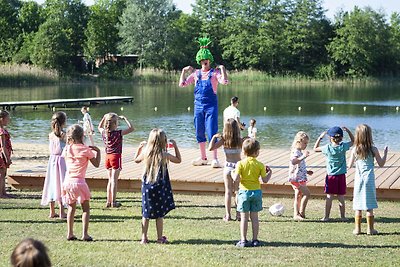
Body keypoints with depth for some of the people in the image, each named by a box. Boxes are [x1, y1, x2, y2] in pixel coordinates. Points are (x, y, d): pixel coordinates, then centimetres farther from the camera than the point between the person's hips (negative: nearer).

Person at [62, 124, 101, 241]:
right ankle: (85, 234, -1)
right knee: (86, 208, 6)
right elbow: (96, 164, 1)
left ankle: (70, 233, 13)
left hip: (67, 181, 4)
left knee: (71, 207, 16)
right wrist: (97, 151, 12)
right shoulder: (85, 149, -6)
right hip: (79, 181, -4)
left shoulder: (67, 149, 4)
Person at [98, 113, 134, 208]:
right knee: (114, 180, -2)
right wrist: (124, 118, -6)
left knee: (110, 180, 14)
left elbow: (99, 127, 24)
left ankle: (108, 201, 15)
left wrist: (104, 118, 15)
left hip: (108, 157, 6)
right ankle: (113, 202, 1)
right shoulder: (118, 133, -16)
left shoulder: (104, 132, 0)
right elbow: (131, 128, -14)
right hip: (116, 157, -6)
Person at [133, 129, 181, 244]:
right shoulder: (164, 155, -11)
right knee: (159, 214, 7)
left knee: (146, 214, 10)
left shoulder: (145, 153, -4)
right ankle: (160, 238, 12)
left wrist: (139, 147, 26)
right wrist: (175, 146, 8)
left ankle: (144, 238, 12)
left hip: (147, 187, 2)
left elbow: (136, 160, 17)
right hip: (160, 187, -2)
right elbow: (179, 160, 5)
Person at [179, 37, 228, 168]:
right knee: (199, 132, 9)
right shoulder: (196, 73, 12)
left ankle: (215, 159, -9)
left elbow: (224, 81, -17)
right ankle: (203, 158, 21)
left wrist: (222, 68, -15)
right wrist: (184, 71, 8)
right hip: (198, 105, 5)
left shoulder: (214, 72, 0)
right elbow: (182, 84, 12)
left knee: (212, 132, -10)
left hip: (211, 105, -5)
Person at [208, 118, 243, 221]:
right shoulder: (240, 141, -8)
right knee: (237, 192, 11)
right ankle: (238, 214, 11)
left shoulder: (223, 140, -8)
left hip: (228, 166, 0)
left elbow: (211, 148, -14)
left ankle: (228, 215, 6)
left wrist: (214, 137, -3)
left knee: (228, 191, 6)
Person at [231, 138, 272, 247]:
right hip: (256, 192, 2)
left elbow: (236, 178, -15)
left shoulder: (240, 163, -8)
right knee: (254, 217, 9)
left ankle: (243, 240, 2)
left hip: (244, 191, -1)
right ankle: (255, 240, 11)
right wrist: (269, 173, 15)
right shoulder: (260, 165, -4)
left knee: (244, 217, 3)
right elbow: (265, 180, -2)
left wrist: (233, 174, 7)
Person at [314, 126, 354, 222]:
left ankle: (326, 216, 7)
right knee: (341, 198, 6)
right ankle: (343, 216, 13)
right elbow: (353, 140, 11)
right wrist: (348, 131, 6)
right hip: (341, 176, 1)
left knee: (329, 197, 4)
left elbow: (315, 148, 5)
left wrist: (320, 137, 4)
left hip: (330, 176, -1)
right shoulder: (343, 146, -7)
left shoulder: (327, 148, -10)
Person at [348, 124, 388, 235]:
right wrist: (385, 153, 13)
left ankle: (357, 228, 12)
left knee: (358, 207, 8)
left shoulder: (355, 149, -3)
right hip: (369, 180, -2)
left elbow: (350, 165, 5)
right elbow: (381, 164, 1)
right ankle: (370, 229, 9)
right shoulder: (373, 149, -8)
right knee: (369, 207, 5)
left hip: (358, 180, 2)